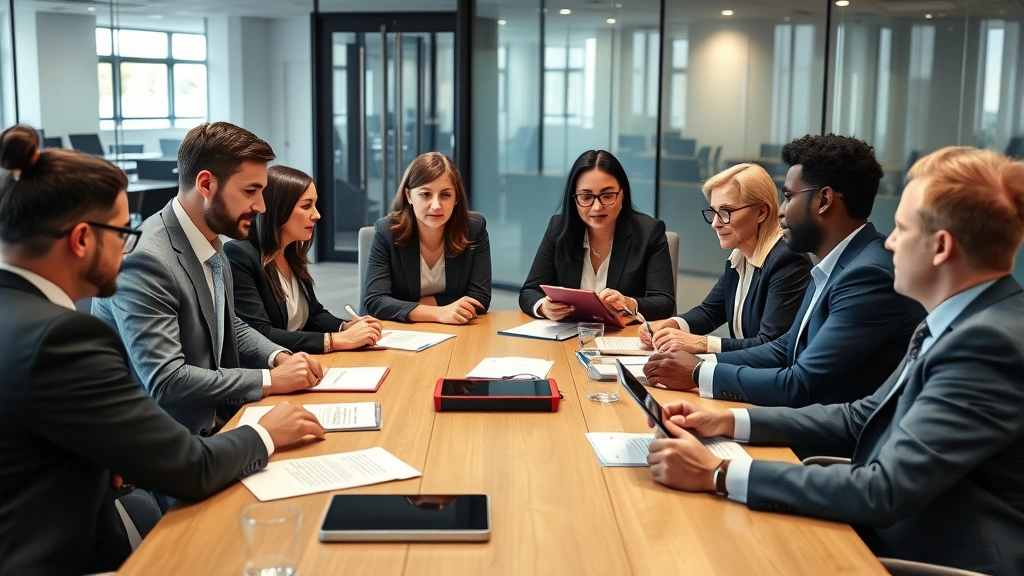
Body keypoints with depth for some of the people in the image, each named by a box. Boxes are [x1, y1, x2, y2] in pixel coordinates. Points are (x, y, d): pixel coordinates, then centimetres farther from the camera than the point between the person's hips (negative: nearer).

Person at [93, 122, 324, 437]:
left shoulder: (210, 244, 4)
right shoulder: (144, 260, -22)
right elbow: (165, 381, -26)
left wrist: (279, 357, -1)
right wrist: (271, 380, -20)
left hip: (216, 423, 8)